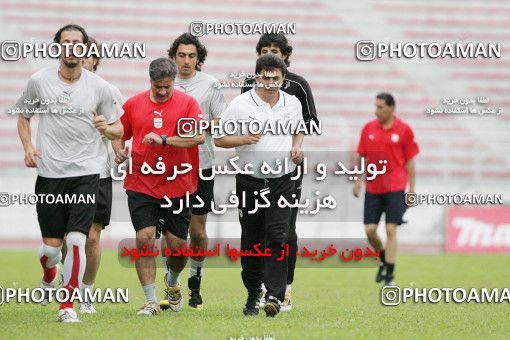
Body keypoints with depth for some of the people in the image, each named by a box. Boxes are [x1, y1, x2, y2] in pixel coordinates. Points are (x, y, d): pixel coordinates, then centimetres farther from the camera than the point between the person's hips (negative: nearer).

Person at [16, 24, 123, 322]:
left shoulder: (99, 87, 2)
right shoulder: (39, 81, 2)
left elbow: (119, 129, 10)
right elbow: (24, 116, 17)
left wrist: (107, 129, -14)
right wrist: (28, 146, 0)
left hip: (86, 173, -1)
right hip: (49, 172, 1)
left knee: (76, 240, -14)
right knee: (51, 245, 4)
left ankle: (68, 305, -2)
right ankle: (49, 276, 40)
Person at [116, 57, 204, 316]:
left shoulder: (187, 103, -1)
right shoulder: (133, 104, 6)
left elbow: (199, 136, -15)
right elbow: (120, 135, 18)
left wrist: (164, 139, -24)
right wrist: (119, 151, -4)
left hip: (177, 185, -1)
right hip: (141, 185, 1)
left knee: (178, 244, 4)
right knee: (144, 239, -12)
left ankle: (172, 284, 36)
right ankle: (151, 301, -6)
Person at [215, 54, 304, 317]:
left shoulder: (293, 104, 7)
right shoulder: (240, 104, -4)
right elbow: (219, 139, 0)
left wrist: (297, 148, 5)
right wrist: (244, 139, -17)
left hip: (282, 180, 1)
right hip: (249, 181, -1)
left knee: (277, 236, -13)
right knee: (251, 240, 7)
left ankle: (275, 295, -18)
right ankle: (253, 294, 22)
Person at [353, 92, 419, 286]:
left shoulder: (404, 130, -2)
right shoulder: (368, 128, 6)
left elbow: (410, 161, 2)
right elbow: (361, 156, 13)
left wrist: (412, 188, 0)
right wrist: (357, 181, 6)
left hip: (395, 188, -3)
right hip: (373, 188, 3)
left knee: (390, 230, -8)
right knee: (370, 230, 1)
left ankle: (389, 276, -3)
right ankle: (384, 260, 29)